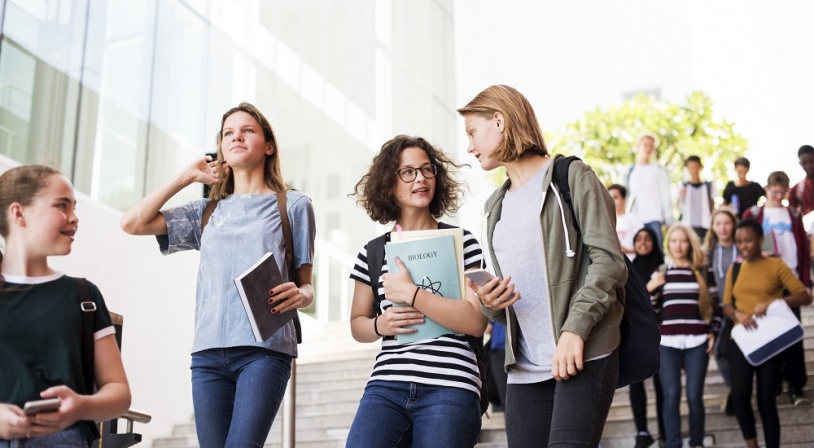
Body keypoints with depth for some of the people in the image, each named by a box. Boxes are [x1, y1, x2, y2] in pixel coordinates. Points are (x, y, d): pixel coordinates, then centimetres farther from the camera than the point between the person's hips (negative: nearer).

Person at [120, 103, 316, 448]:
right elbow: (133, 223, 12)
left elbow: (306, 284, 9)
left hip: (265, 348, -4)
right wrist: (187, 177, 15)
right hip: (208, 351, 4)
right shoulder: (207, 211, 19)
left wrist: (300, 295, -15)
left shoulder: (292, 205, 10)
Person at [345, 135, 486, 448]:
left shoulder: (461, 242, 5)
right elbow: (357, 324, 21)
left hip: (450, 388, -2)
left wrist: (411, 294, -13)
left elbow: (476, 322, -6)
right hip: (385, 386, 2)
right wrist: (380, 325, -2)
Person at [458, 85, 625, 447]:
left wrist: (575, 329, -20)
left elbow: (609, 260, -7)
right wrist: (489, 303, -1)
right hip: (525, 367, 6)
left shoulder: (570, 176, 3)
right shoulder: (497, 206, 21)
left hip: (584, 354, -6)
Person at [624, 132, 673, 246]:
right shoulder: (629, 172, 14)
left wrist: (669, 221, -1)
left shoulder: (659, 170, 10)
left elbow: (666, 196, 6)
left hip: (655, 219, -2)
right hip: (635, 221, 2)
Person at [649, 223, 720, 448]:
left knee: (694, 396, -1)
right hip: (667, 342, 0)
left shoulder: (703, 271, 9)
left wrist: (713, 332, 3)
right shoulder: (660, 272, 11)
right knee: (671, 395, -7)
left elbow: (715, 304, 12)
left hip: (697, 342, 0)